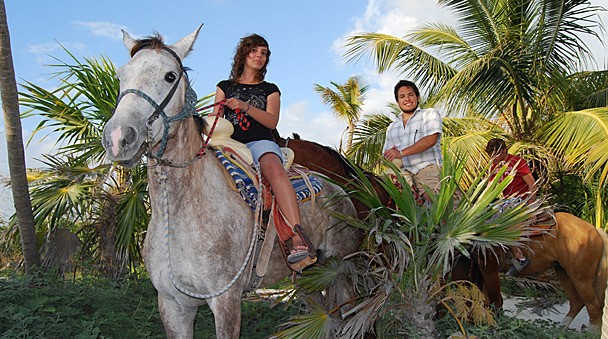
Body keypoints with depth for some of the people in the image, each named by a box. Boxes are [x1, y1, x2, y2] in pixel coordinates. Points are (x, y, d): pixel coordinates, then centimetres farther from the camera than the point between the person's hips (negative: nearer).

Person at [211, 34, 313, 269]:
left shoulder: (270, 89, 21)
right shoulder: (225, 87, 25)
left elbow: (272, 121, 5)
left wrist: (246, 107, -10)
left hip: (260, 143, -2)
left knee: (274, 169, -38)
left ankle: (298, 240, -52)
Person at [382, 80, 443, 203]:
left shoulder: (430, 114, 11)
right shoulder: (392, 127, 27)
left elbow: (430, 140, -8)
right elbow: (387, 156, 27)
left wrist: (401, 153, -14)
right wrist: (391, 154, 0)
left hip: (427, 166, -4)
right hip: (403, 171, 4)